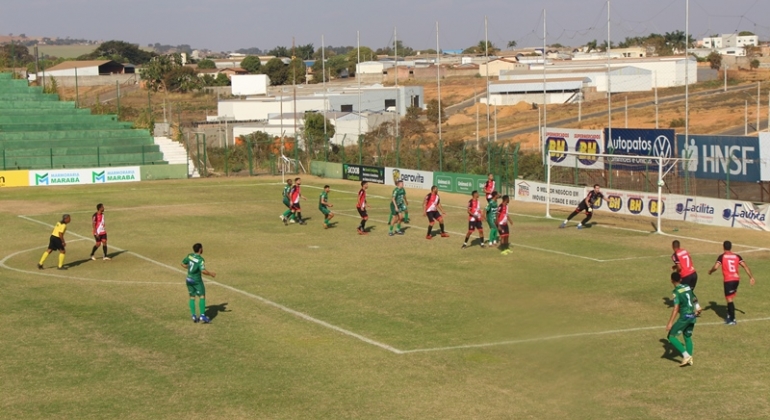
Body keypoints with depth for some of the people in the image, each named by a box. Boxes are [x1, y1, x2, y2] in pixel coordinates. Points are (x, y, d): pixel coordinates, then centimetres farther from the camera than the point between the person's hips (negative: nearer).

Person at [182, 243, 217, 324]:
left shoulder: (189, 256, 1)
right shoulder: (200, 259, -20)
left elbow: (183, 264, 12)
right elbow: (203, 271, -29)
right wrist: (211, 273, -13)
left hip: (189, 280, 7)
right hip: (197, 281, -7)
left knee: (192, 297, 12)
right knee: (202, 297, -1)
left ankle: (194, 316, 10)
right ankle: (202, 316, -8)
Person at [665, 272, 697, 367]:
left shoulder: (676, 291, -13)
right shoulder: (688, 287, 8)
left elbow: (676, 308, -21)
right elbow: (694, 299, 22)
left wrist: (670, 323, -23)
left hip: (684, 317, -8)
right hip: (692, 316, 8)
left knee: (671, 336, -2)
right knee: (687, 336, 22)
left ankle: (686, 355, -11)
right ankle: (690, 359, 22)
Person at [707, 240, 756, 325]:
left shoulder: (722, 257, -3)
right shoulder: (737, 256, 10)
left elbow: (716, 267, -14)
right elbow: (745, 266, 3)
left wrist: (710, 271, 6)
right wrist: (751, 277, 5)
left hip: (728, 280, -5)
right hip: (736, 279, 5)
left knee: (729, 299, 1)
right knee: (730, 298, 19)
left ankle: (732, 319, 0)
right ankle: (729, 316, 25)